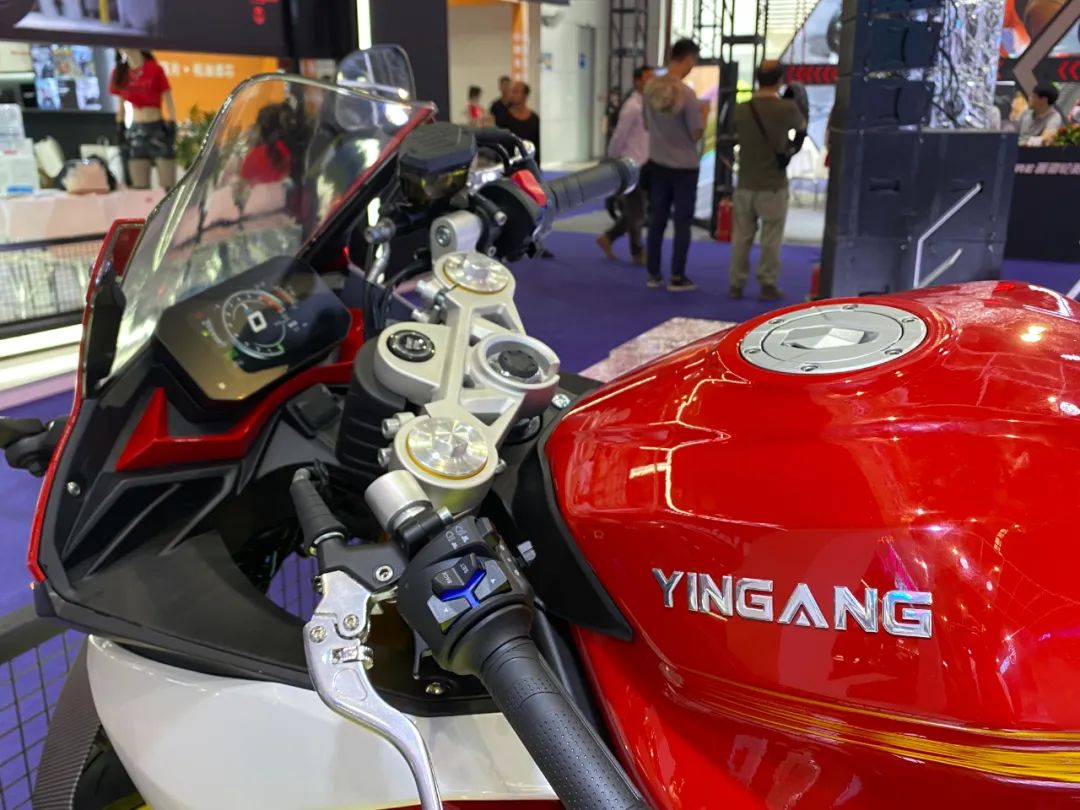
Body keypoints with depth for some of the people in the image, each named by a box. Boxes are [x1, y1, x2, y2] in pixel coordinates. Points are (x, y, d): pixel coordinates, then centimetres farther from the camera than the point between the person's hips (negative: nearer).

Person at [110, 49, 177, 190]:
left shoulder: (154, 69, -4)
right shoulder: (119, 73, 7)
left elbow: (169, 101, -3)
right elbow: (121, 103, 16)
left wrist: (172, 126, -9)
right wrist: (120, 127, 10)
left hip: (158, 127, -4)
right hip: (135, 130, 4)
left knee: (168, 187, -8)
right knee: (140, 188, 3)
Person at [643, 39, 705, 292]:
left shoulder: (650, 87, -2)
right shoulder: (686, 94, -20)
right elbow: (696, 134, -15)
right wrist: (704, 112, 2)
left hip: (657, 164, 5)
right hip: (684, 167, -5)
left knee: (657, 220, 12)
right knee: (682, 222, 4)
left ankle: (654, 274, 17)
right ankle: (677, 278, 6)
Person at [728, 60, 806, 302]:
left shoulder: (741, 109, -1)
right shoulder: (787, 108, -9)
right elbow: (802, 127, 12)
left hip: (745, 184, 3)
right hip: (773, 186, -3)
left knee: (741, 237, 10)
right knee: (770, 239, 5)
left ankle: (736, 284, 15)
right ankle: (768, 285, 9)